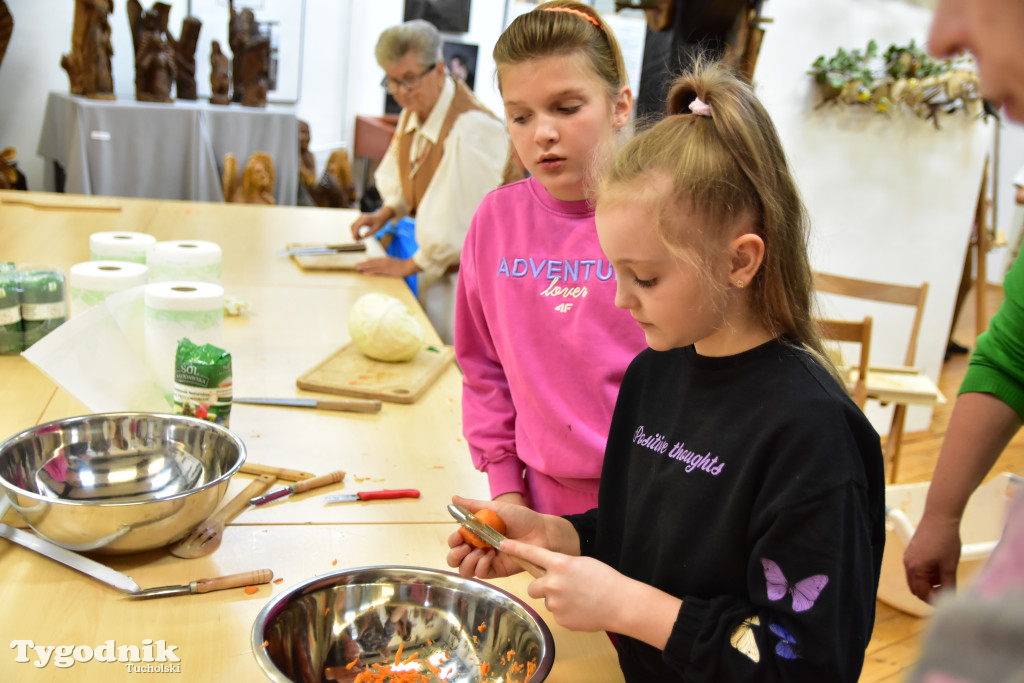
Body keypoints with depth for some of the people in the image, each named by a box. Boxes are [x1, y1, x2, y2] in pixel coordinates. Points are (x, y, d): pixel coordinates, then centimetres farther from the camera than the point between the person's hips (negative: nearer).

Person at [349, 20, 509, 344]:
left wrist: (411, 264, -17)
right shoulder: (415, 110, 1)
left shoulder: (470, 129, -29)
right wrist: (386, 213, 2)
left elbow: (455, 221, -28)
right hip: (439, 262, 9)